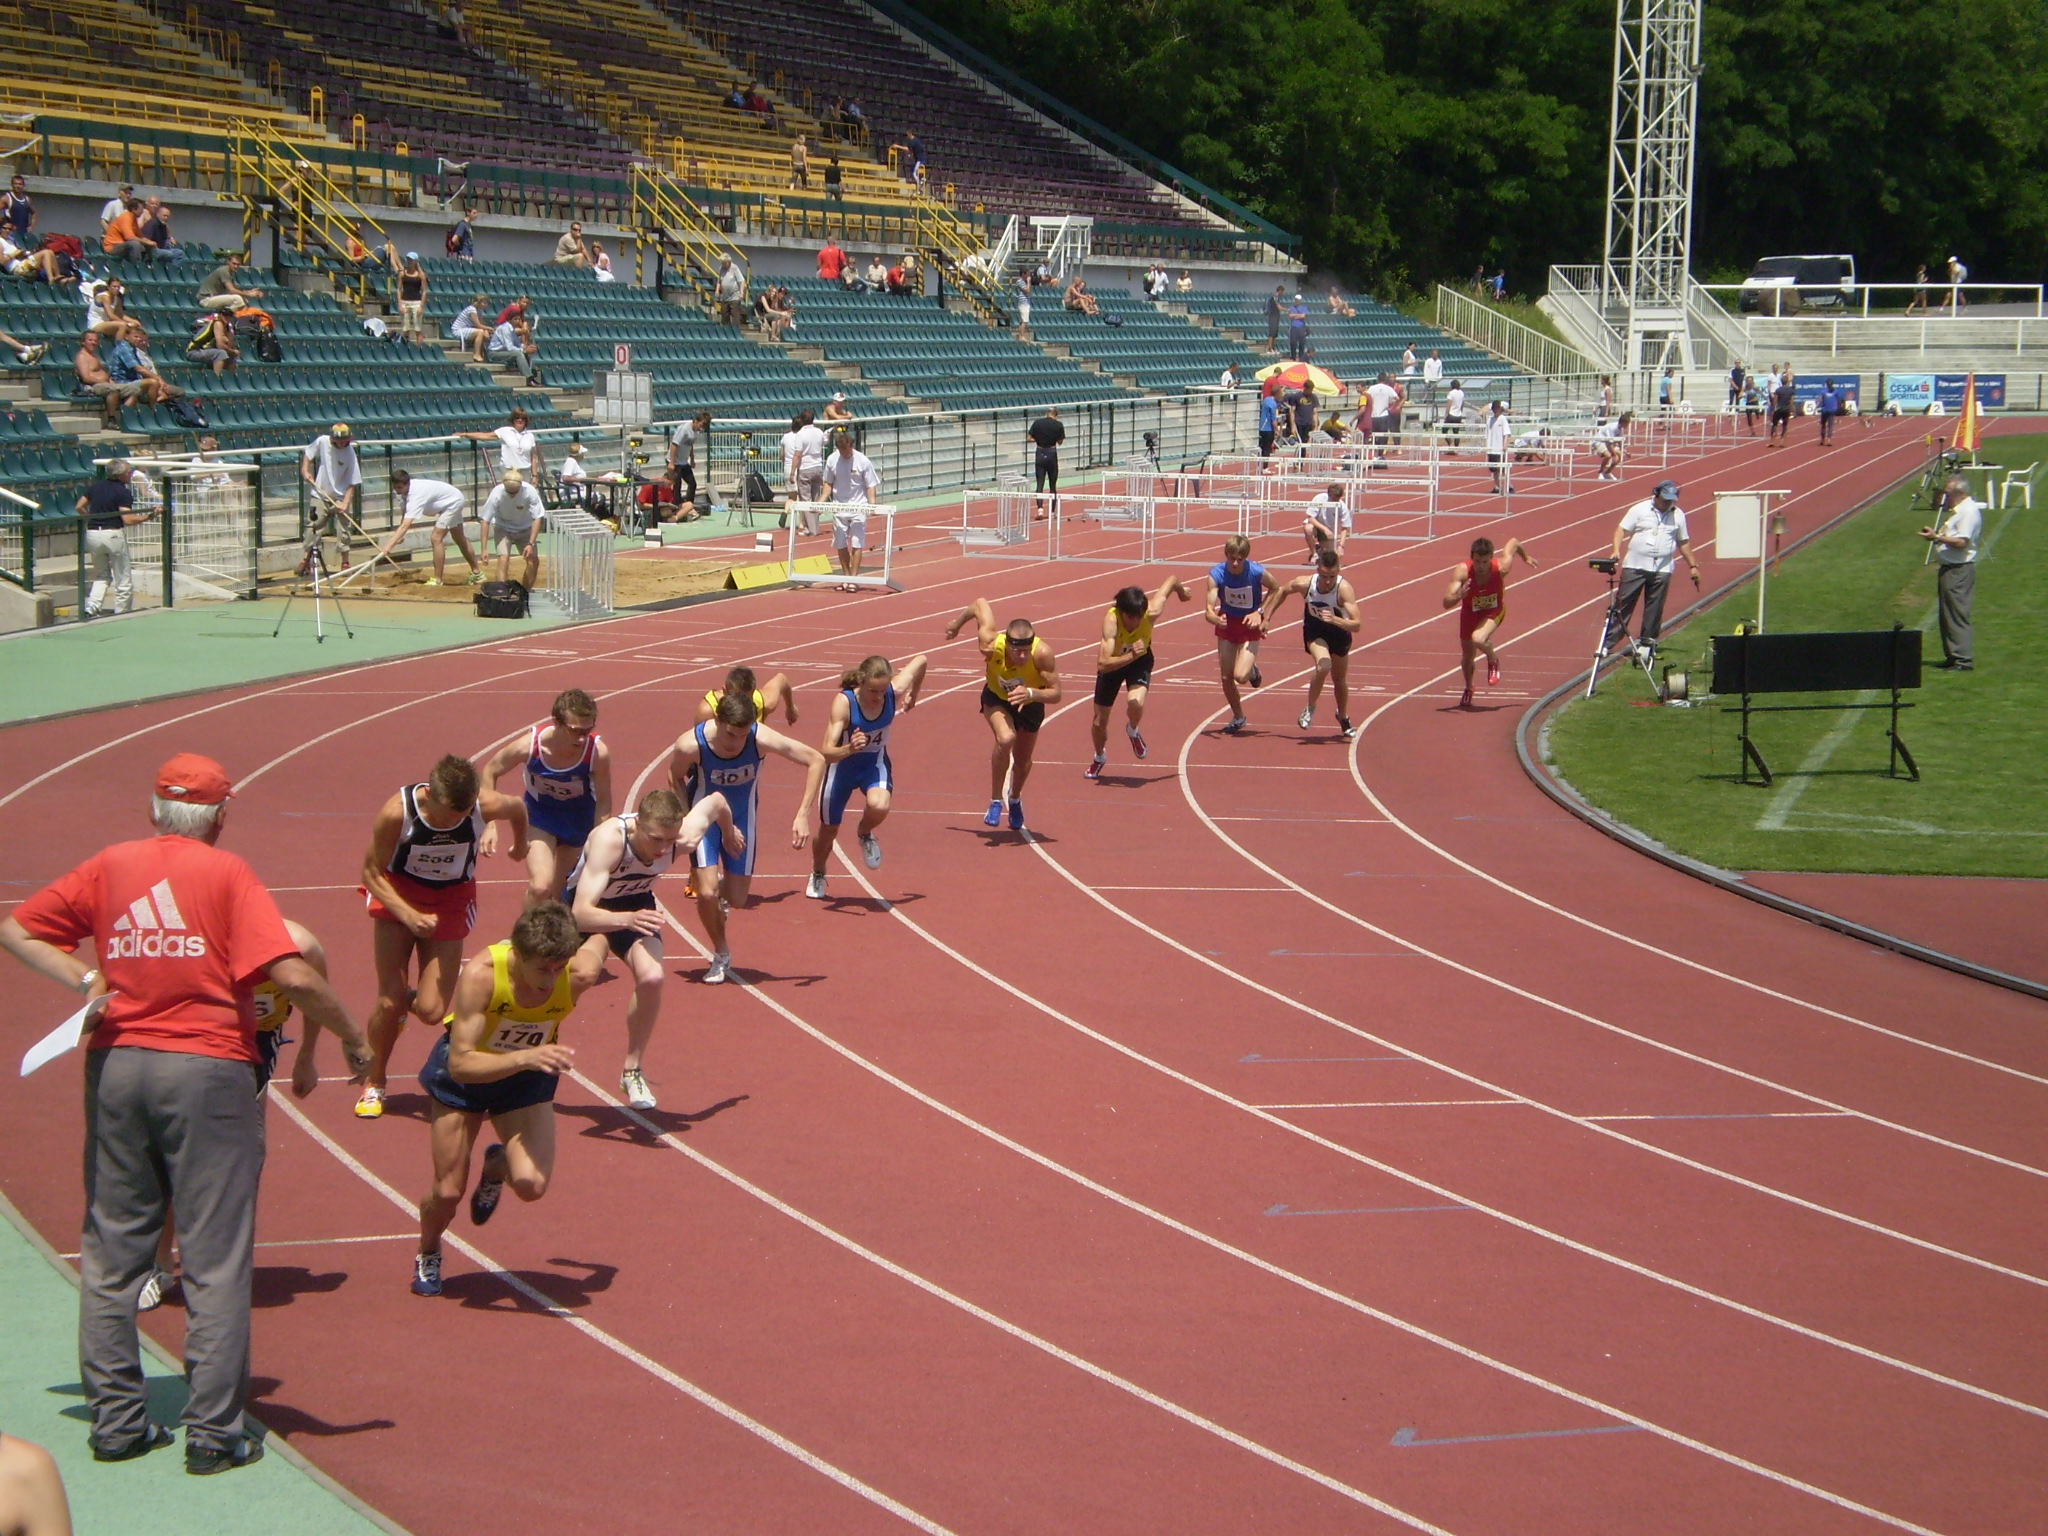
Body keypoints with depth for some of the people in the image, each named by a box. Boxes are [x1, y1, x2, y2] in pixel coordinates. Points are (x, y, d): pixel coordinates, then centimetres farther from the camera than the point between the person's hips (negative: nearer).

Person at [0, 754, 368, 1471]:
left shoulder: (110, 866, 8)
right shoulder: (227, 873, -4)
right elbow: (293, 975, -13)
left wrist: (86, 980, 1)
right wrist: (353, 1037, -2)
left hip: (116, 1063, 4)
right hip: (208, 1069, -4)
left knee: (112, 1252, 12)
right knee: (215, 1259, 1)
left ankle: (116, 1420, 15)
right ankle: (214, 1432, 0)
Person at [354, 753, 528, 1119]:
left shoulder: (486, 806, -26)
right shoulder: (398, 811, -30)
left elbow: (518, 809, 0)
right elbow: (371, 872, -17)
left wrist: (521, 845, 22)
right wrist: (409, 915, -32)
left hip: (451, 900, 1)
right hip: (398, 895, -1)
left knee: (431, 1012, -10)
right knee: (389, 1002, -9)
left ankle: (412, 999, 29)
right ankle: (374, 1083, 18)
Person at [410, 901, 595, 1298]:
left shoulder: (578, 976, -28)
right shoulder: (481, 974, -37)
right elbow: (460, 1064, -38)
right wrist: (526, 1058, -52)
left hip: (528, 1077, 2)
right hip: (464, 1074, -2)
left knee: (532, 1185, -19)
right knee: (448, 1192, 1)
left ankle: (497, 1167, 20)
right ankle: (428, 1257, 37)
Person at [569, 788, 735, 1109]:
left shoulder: (686, 838, -29)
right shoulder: (609, 839, -42)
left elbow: (715, 801, -5)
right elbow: (581, 914, -49)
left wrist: (729, 832, 17)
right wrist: (626, 920, -67)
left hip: (636, 904, 3)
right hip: (586, 903, -3)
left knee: (651, 977, -23)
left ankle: (633, 1070, -1)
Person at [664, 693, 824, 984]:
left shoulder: (762, 739, -31)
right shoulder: (691, 745, -31)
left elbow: (816, 760, -20)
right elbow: (675, 777, -6)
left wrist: (803, 816, -24)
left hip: (741, 819, 2)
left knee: (737, 900, 3)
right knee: (707, 893, -15)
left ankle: (722, 889, 41)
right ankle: (721, 957, 11)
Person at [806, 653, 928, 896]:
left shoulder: (894, 692, -24)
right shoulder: (844, 702, -33)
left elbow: (921, 661, -3)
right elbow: (827, 753, -39)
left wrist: (912, 698, 9)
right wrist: (849, 749, -59)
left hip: (875, 763, 1)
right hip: (843, 765, -1)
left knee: (879, 806, -32)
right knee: (829, 829, 15)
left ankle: (865, 834, 6)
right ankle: (817, 875, 48)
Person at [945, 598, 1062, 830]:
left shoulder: (1043, 653, -41)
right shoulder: (991, 644, -38)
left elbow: (1056, 693, -36)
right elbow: (980, 604, -21)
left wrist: (1032, 693, -56)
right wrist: (957, 624, -3)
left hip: (1030, 704, 1)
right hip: (997, 699, -1)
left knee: (1023, 760, 17)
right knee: (1005, 738, -32)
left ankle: (1015, 800, 52)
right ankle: (996, 801, -13)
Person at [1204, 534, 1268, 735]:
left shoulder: (1257, 572, -23)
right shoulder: (1216, 574, -22)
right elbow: (1209, 610, -27)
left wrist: (1260, 612, -12)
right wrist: (1216, 619, -49)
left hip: (1250, 625, -2)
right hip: (1227, 623, 2)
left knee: (1240, 676, -19)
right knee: (1226, 677, 7)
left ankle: (1252, 671, 19)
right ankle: (1238, 717, 32)